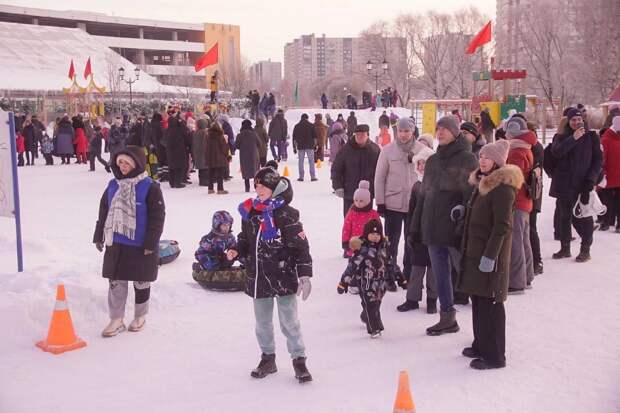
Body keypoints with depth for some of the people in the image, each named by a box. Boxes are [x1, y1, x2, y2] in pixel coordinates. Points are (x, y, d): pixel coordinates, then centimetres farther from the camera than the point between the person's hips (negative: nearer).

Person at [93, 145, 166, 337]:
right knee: (115, 282, 6)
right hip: (116, 244, 5)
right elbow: (103, 212, 14)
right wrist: (99, 236, 12)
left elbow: (157, 217, -12)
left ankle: (140, 317, 28)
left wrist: (150, 243, -14)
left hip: (140, 246, -4)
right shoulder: (113, 186, 5)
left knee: (141, 283, 11)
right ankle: (116, 319, 16)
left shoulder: (150, 187, -12)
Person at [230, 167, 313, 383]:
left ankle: (299, 360, 17)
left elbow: (300, 245, -12)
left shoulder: (286, 214, -13)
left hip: (284, 277, -5)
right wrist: (236, 251, -3)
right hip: (257, 277, 6)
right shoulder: (249, 212, 3)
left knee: (289, 321, 2)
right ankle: (268, 358, 33)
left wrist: (305, 274, -16)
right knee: (262, 321, 17)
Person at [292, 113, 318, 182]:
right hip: (309, 146, -1)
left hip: (300, 146, 1)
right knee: (311, 161, 3)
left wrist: (294, 147, 8)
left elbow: (294, 138, 4)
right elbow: (314, 136, 0)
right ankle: (313, 177, 0)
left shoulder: (297, 126, 5)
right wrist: (315, 145, 7)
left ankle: (301, 177, 4)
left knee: (301, 161, 6)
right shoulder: (311, 125, 0)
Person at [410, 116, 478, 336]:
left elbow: (472, 194, -13)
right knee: (441, 275, 13)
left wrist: (466, 224, -20)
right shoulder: (432, 161, 15)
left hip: (455, 229, -7)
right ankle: (447, 319, 24)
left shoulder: (467, 159, -6)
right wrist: (416, 227, 16)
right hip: (433, 229, 7)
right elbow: (423, 195, 17)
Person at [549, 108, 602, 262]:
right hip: (564, 185, 2)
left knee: (584, 217, -4)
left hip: (583, 185, -2)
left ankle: (585, 249, 8)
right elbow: (556, 152, -13)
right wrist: (573, 139, -22)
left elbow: (598, 160, 3)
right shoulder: (561, 137, 7)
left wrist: (591, 179, -9)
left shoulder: (592, 137, 5)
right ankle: (565, 248, 21)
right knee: (564, 216, 9)